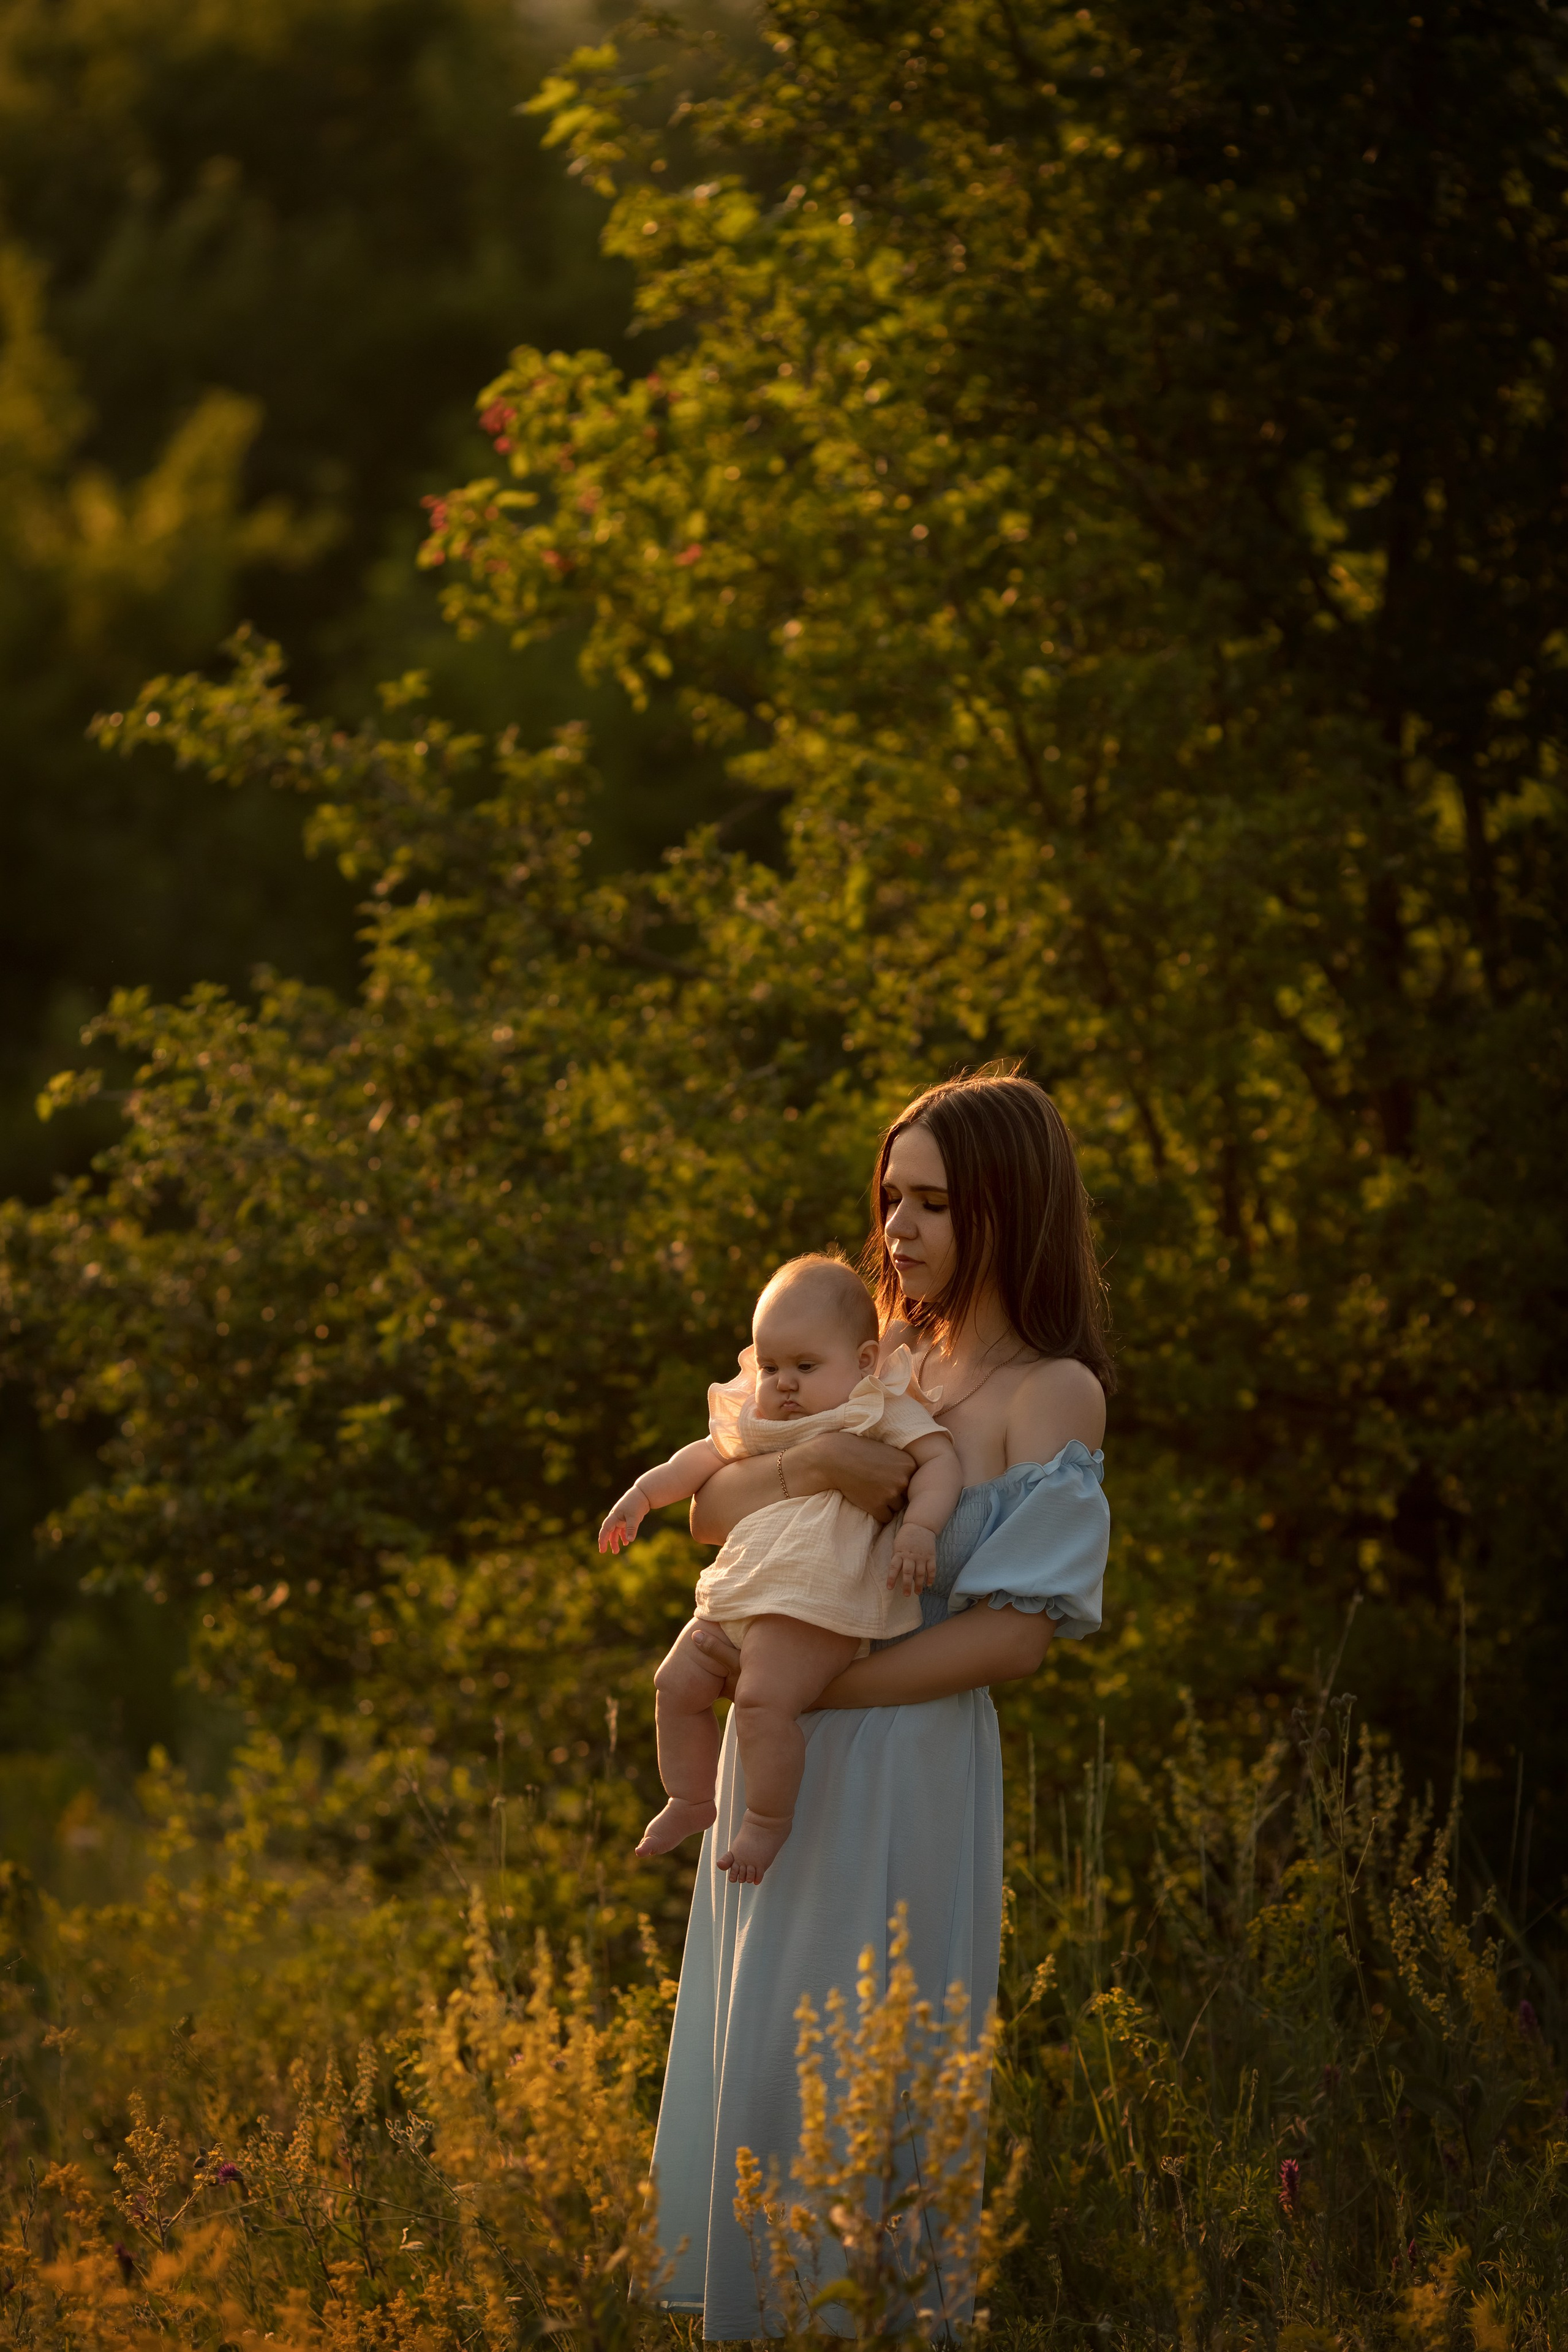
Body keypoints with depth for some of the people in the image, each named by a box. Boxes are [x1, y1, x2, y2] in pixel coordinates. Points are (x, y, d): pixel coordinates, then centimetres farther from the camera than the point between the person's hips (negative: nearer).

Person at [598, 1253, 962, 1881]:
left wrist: (919, 1526, -23)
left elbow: (940, 1459, -7)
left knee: (763, 1699, -26)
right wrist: (646, 1490, 20)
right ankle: (692, 1799, 26)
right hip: (741, 1595, 9)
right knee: (677, 1685, 11)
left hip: (815, 1601, -9)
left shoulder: (883, 1410, 1)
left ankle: (768, 1821, -13)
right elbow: (709, 1455, 32)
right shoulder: (759, 1421, 22)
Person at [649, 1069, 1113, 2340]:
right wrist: (811, 1459, -17)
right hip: (781, 1765, 7)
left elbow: (1015, 1634, -16)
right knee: (749, 2062, 11)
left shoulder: (1053, 1395, -8)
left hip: (900, 1768, -7)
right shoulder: (882, 1362, 11)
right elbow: (711, 1507, 4)